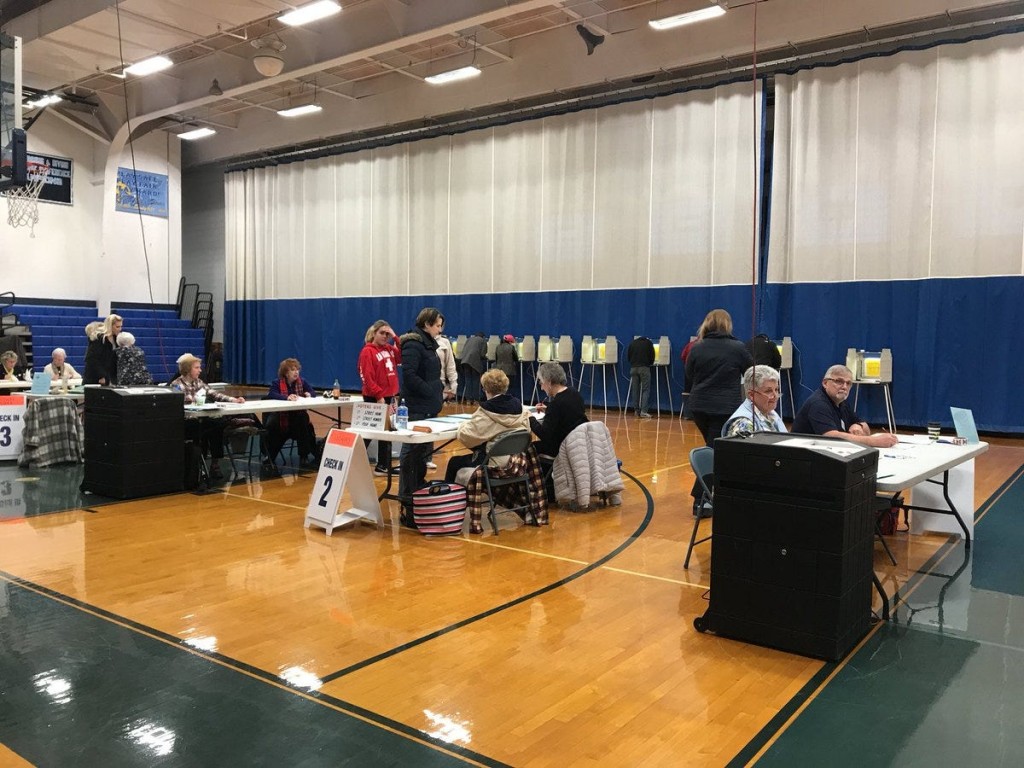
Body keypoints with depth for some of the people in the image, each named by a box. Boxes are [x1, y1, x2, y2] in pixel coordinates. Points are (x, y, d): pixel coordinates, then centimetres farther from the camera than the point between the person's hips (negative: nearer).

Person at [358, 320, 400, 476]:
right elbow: (368, 378, -15)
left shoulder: (390, 349, 11)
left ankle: (384, 466, 19)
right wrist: (379, 397, -19)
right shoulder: (367, 351, -9)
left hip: (389, 396, 7)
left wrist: (396, 338, 0)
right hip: (373, 399, -7)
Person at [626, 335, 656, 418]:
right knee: (645, 390, -3)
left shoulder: (632, 342, 18)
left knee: (635, 390, 7)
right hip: (644, 368, -3)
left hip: (633, 368, 3)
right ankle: (643, 411, -15)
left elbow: (628, 356, 15)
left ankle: (637, 411, 7)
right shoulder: (649, 342, 11)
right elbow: (652, 356, 7)